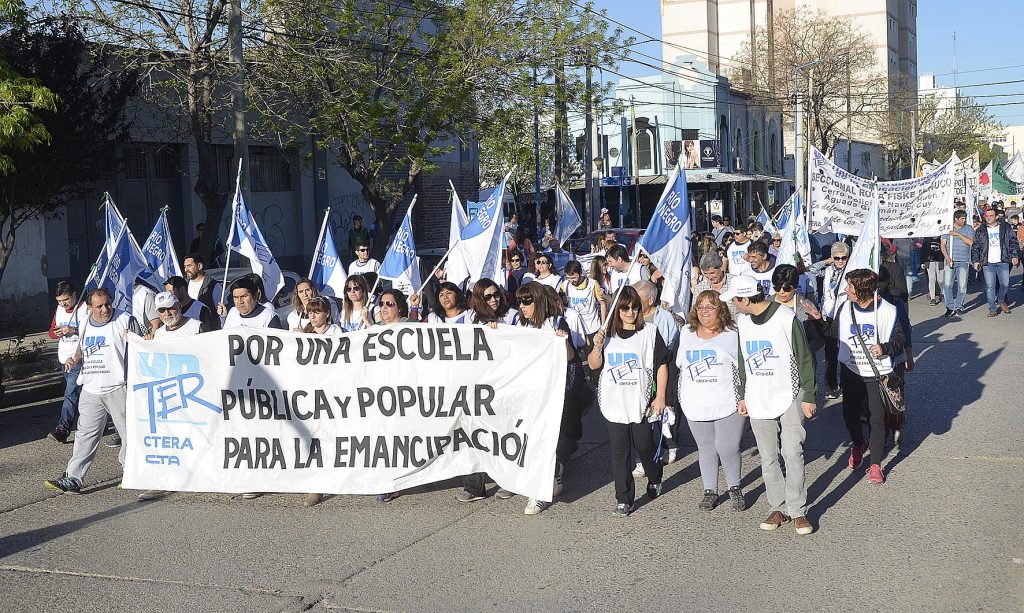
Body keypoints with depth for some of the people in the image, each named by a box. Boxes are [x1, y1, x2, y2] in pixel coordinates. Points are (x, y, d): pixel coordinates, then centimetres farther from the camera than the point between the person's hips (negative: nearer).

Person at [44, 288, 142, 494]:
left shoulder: (125, 321, -2)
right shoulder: (84, 325, 14)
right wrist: (74, 359, 8)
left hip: (118, 388, -5)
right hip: (90, 390, 5)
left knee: (129, 432, 1)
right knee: (86, 434, 4)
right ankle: (72, 479, 4)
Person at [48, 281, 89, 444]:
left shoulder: (85, 309, -9)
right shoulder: (59, 310, 14)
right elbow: (52, 331, 21)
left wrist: (74, 330, -23)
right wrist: (57, 333, -2)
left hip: (79, 359, -8)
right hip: (64, 358, 8)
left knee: (71, 393, -13)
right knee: (73, 393, 13)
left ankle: (62, 429, -18)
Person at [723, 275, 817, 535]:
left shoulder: (786, 318, -12)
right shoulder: (743, 321, 6)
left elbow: (805, 359, -8)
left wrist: (809, 396, -8)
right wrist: (742, 396, 17)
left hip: (789, 398, -5)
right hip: (758, 401, 5)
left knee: (793, 454, -7)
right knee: (768, 458, 7)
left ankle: (798, 511, 2)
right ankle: (779, 508, 17)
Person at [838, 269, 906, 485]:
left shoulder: (886, 311, -11)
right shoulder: (846, 308, 1)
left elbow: (899, 339, -2)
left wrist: (884, 348, -19)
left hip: (876, 374, -4)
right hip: (850, 372, 4)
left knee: (876, 419, -3)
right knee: (850, 414, 11)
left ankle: (876, 465, 7)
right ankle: (858, 445, 42)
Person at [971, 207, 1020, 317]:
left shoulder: (1006, 228, 8)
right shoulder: (980, 231, 9)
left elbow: (1014, 242, 9)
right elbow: (975, 247, 11)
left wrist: (1015, 256, -1)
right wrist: (975, 261, 3)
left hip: (1003, 262, 0)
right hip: (987, 263, 0)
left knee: (1005, 284, 0)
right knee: (990, 286, -3)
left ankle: (1001, 301, 28)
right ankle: (992, 309, 4)